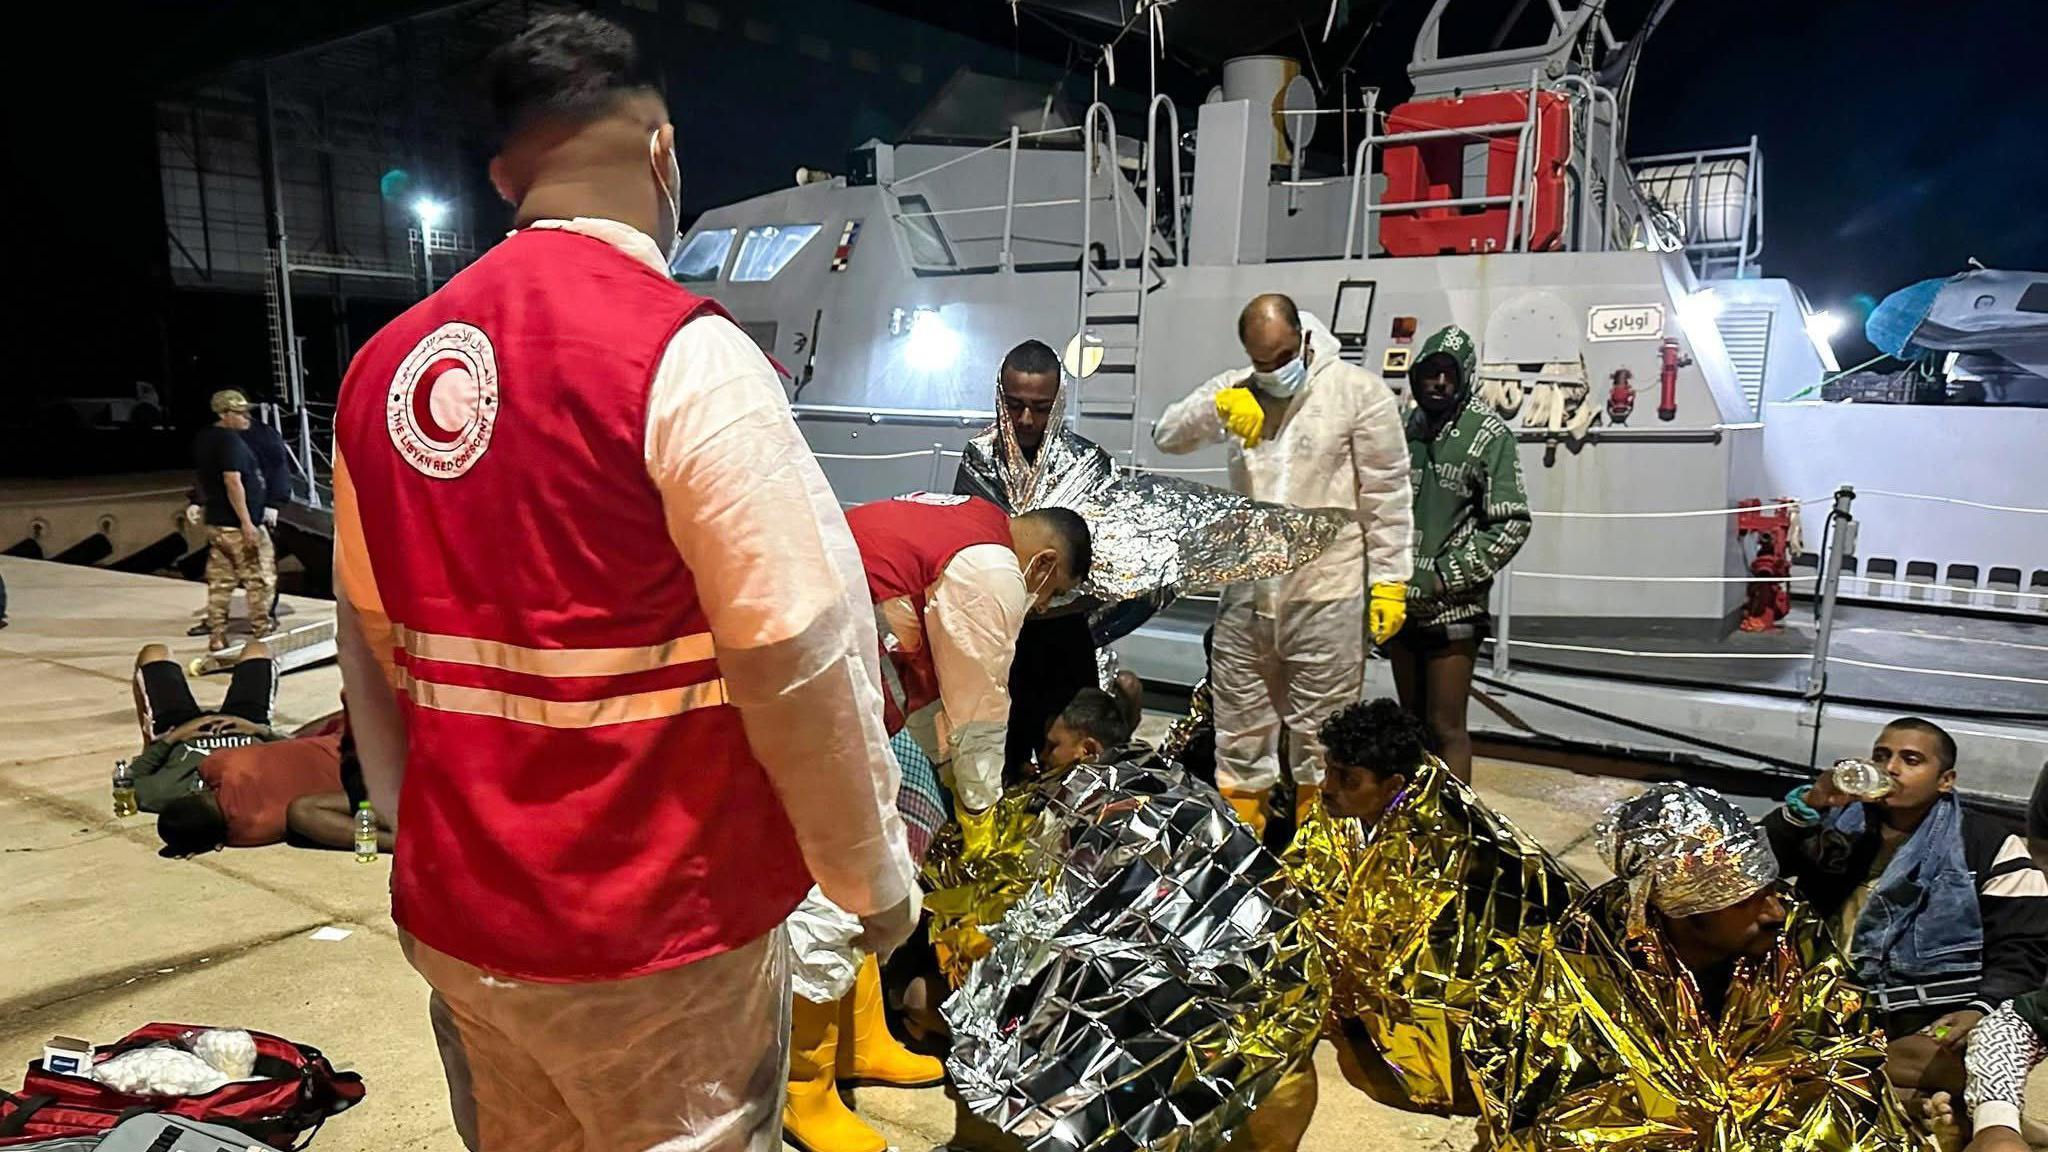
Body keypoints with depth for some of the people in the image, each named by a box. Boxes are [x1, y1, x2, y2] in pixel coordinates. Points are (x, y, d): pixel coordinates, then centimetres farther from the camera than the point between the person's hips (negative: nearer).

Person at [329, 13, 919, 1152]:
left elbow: (372, 654, 10)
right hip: (656, 928, -6)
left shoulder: (386, 365, 2)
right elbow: (802, 662, -20)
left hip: (455, 908, 6)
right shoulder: (685, 355, -19)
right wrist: (877, 873, -5)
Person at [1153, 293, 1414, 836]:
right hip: (1246, 593, 4)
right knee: (1239, 732, 13)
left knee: (1319, 738, 5)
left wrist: (1391, 581, -7)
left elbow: (1387, 494, -3)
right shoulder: (1235, 389, 9)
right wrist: (1216, 407, -17)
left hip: (1327, 595, -4)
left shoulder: (1359, 390, -3)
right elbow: (1167, 435, 2)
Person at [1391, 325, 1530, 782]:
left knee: (1446, 728, -3)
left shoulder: (1489, 433, -7)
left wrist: (1449, 576, -14)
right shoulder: (1407, 428, 9)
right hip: (1401, 605, 6)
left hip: (1452, 610, -6)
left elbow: (1511, 524, -11)